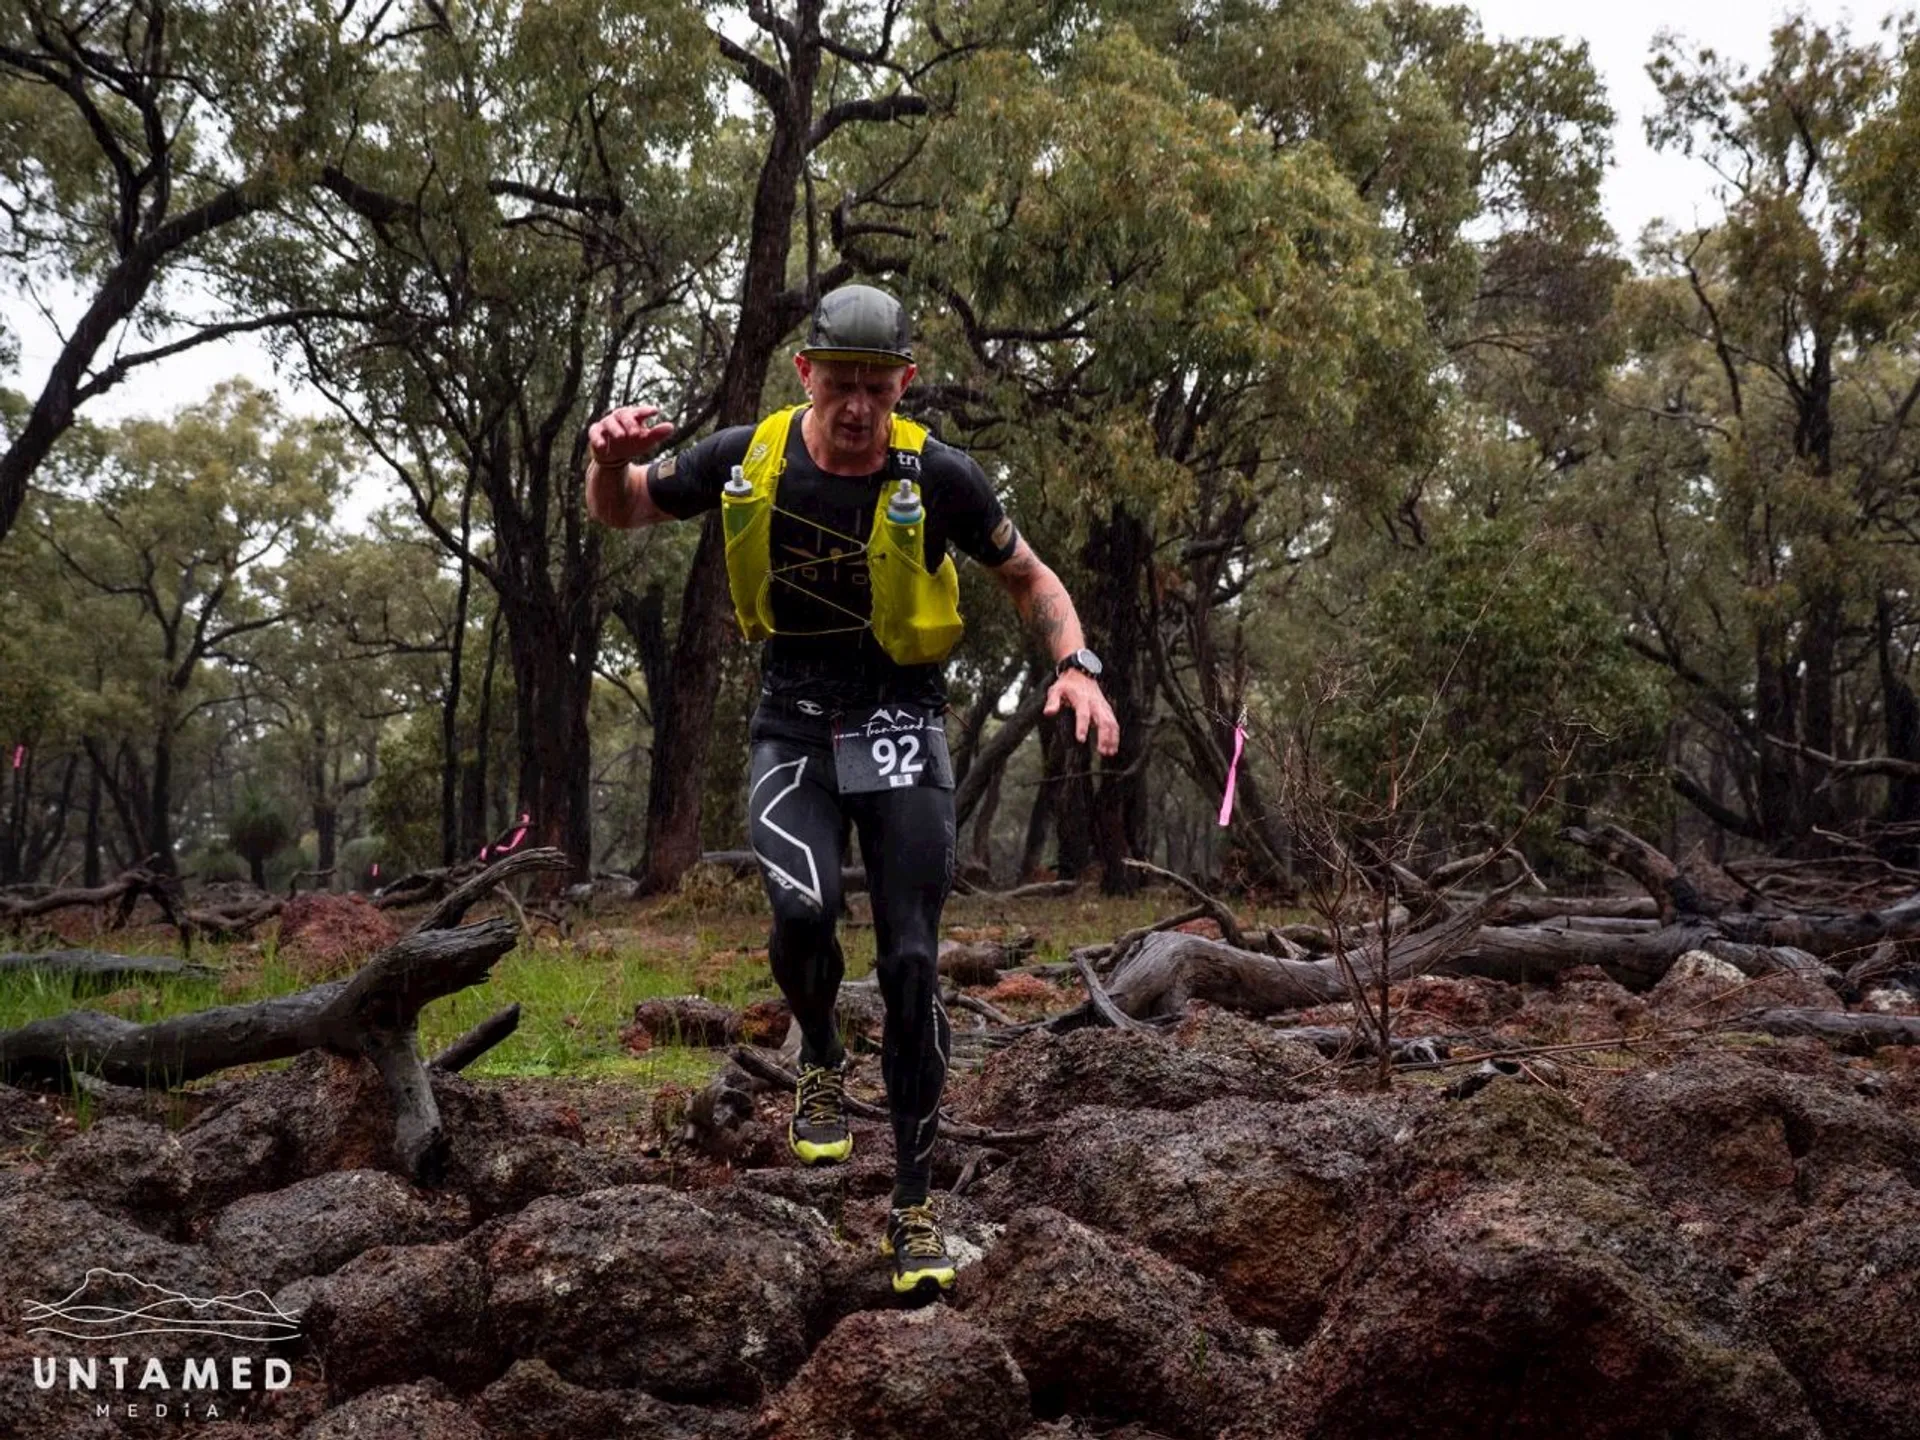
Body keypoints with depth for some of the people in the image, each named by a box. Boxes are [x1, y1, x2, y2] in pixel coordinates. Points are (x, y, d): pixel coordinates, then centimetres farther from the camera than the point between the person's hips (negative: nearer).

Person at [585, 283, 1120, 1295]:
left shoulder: (935, 477, -11)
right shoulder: (747, 458, -7)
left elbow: (1029, 578, 4)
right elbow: (618, 511, 8)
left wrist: (1076, 664, -14)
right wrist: (611, 455, -16)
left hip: (900, 722, -1)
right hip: (792, 725, 1)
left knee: (910, 962, -5)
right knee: (803, 910, -26)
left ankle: (915, 1206, 8)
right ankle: (821, 1060, 10)